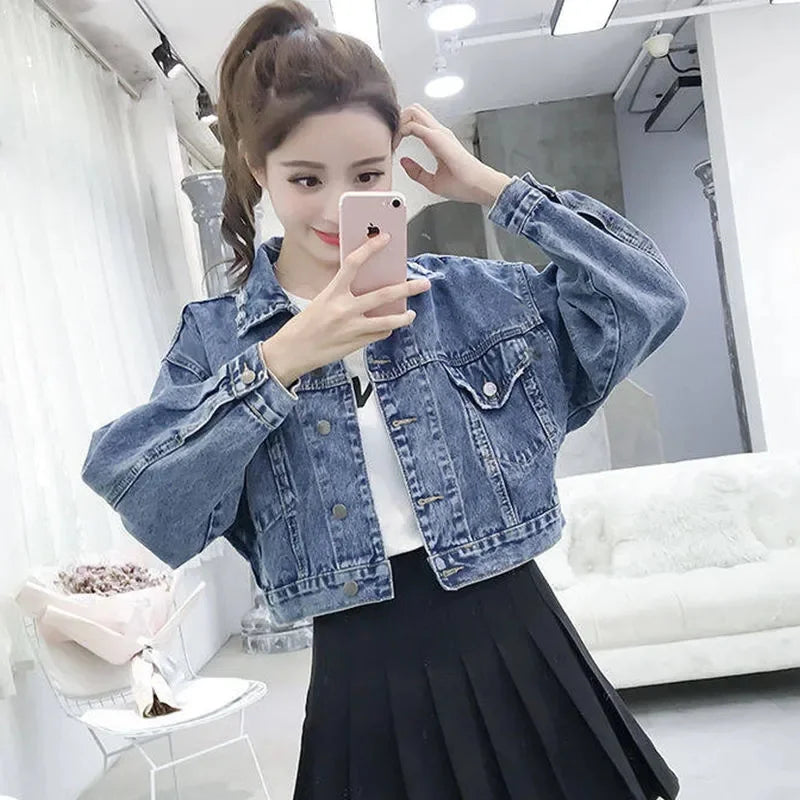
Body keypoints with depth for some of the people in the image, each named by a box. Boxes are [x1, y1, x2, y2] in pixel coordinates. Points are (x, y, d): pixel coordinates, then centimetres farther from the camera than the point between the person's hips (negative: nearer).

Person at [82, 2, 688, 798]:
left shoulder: (472, 293, 1)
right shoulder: (214, 335, 0)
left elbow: (649, 298, -5)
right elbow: (149, 507, -12)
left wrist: (494, 187, -6)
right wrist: (280, 361, -20)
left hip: (515, 650, 1)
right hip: (366, 685, -1)